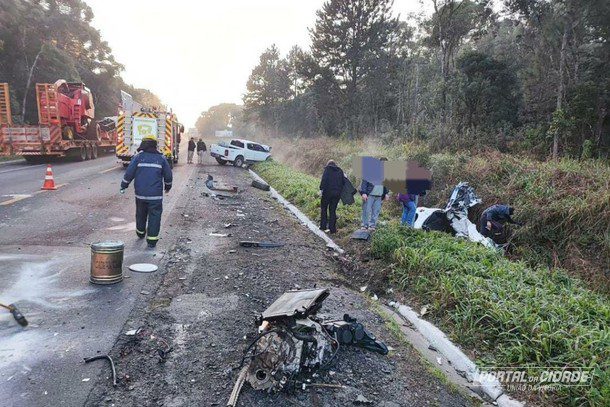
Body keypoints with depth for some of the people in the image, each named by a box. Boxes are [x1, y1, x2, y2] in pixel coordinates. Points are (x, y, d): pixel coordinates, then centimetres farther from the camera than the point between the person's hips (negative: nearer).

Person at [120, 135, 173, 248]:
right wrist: (168, 186, 25)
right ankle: (152, 240, -1)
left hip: (140, 193, 2)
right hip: (156, 195, -2)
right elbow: (168, 175, 7)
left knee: (141, 214, 21)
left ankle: (141, 233, 40)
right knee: (154, 216, 2)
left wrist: (123, 186, 11)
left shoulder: (138, 157, 0)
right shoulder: (161, 158, 2)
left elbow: (129, 173, -2)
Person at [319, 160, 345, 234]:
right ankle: (332, 229, 9)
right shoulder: (340, 171, 14)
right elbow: (343, 182, 7)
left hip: (328, 192, -3)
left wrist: (321, 189, -12)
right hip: (337, 193, 4)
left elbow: (324, 179, -11)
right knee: (333, 210, 9)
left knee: (323, 208, 12)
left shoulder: (327, 169, 3)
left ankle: (323, 226, 10)